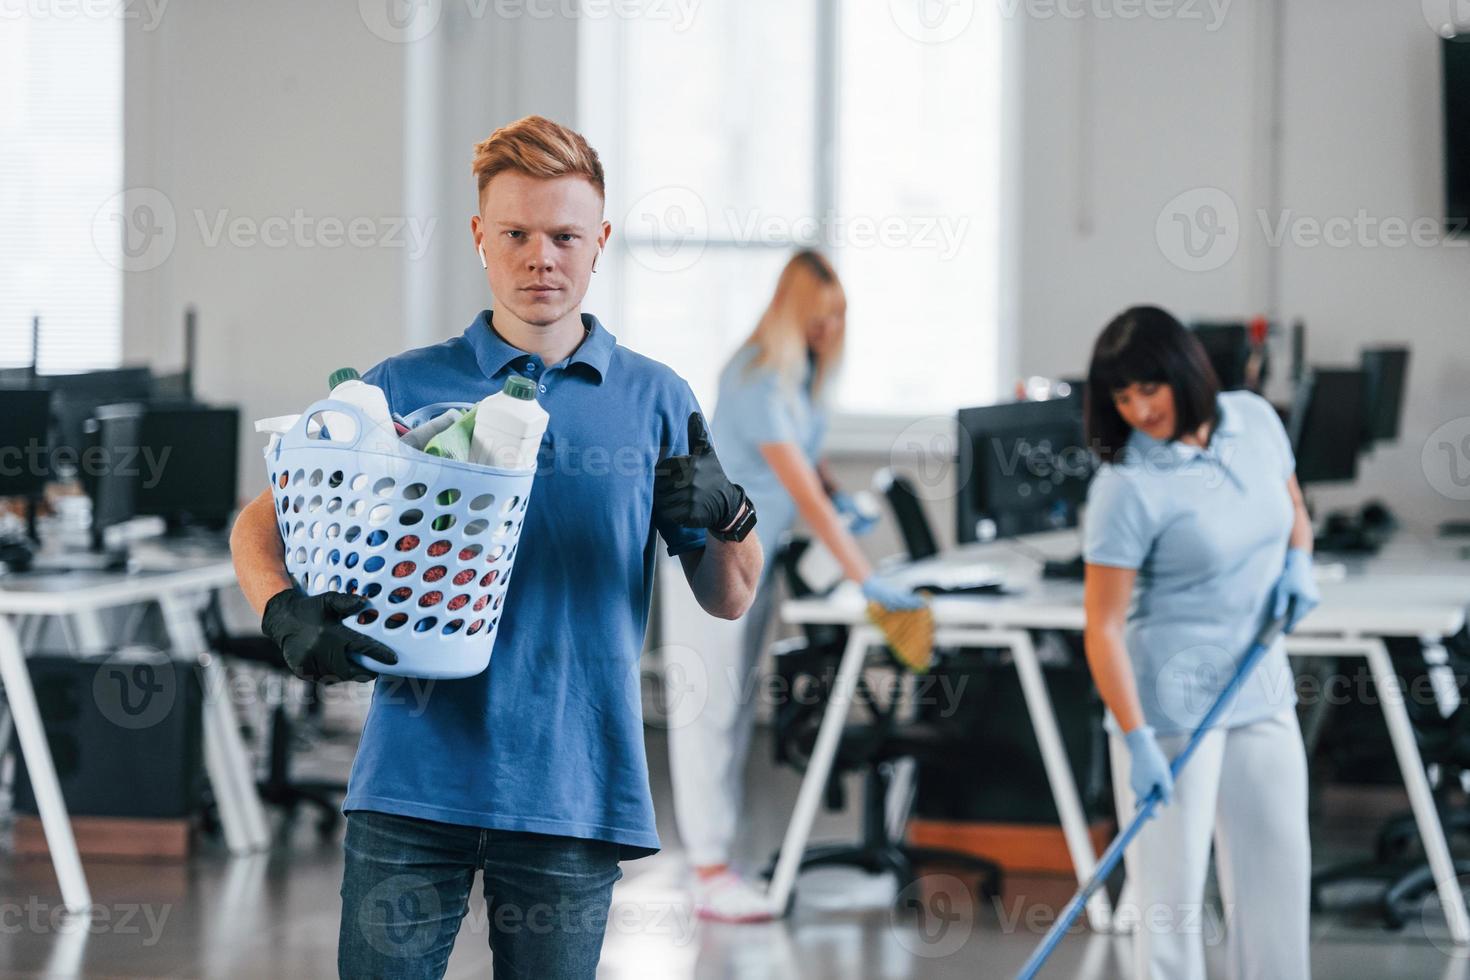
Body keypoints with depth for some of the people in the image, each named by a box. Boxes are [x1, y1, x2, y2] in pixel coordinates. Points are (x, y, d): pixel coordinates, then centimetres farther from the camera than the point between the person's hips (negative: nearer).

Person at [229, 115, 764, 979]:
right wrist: (285, 612, -16)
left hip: (575, 787, 1)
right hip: (415, 777, -1)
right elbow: (261, 524, 6)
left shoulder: (654, 401, 9)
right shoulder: (404, 388, 7)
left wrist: (728, 515, -13)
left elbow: (728, 599, 10)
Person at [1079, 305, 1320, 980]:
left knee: (1279, 869, 12)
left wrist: (1298, 563, -1)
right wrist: (1136, 741, -25)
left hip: (1261, 692, 6)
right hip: (1170, 704, -6)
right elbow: (1103, 628, -17)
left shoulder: (1254, 420, 0)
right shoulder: (1126, 487, -17)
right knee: (1172, 893, -3)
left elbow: (1293, 510, 20)